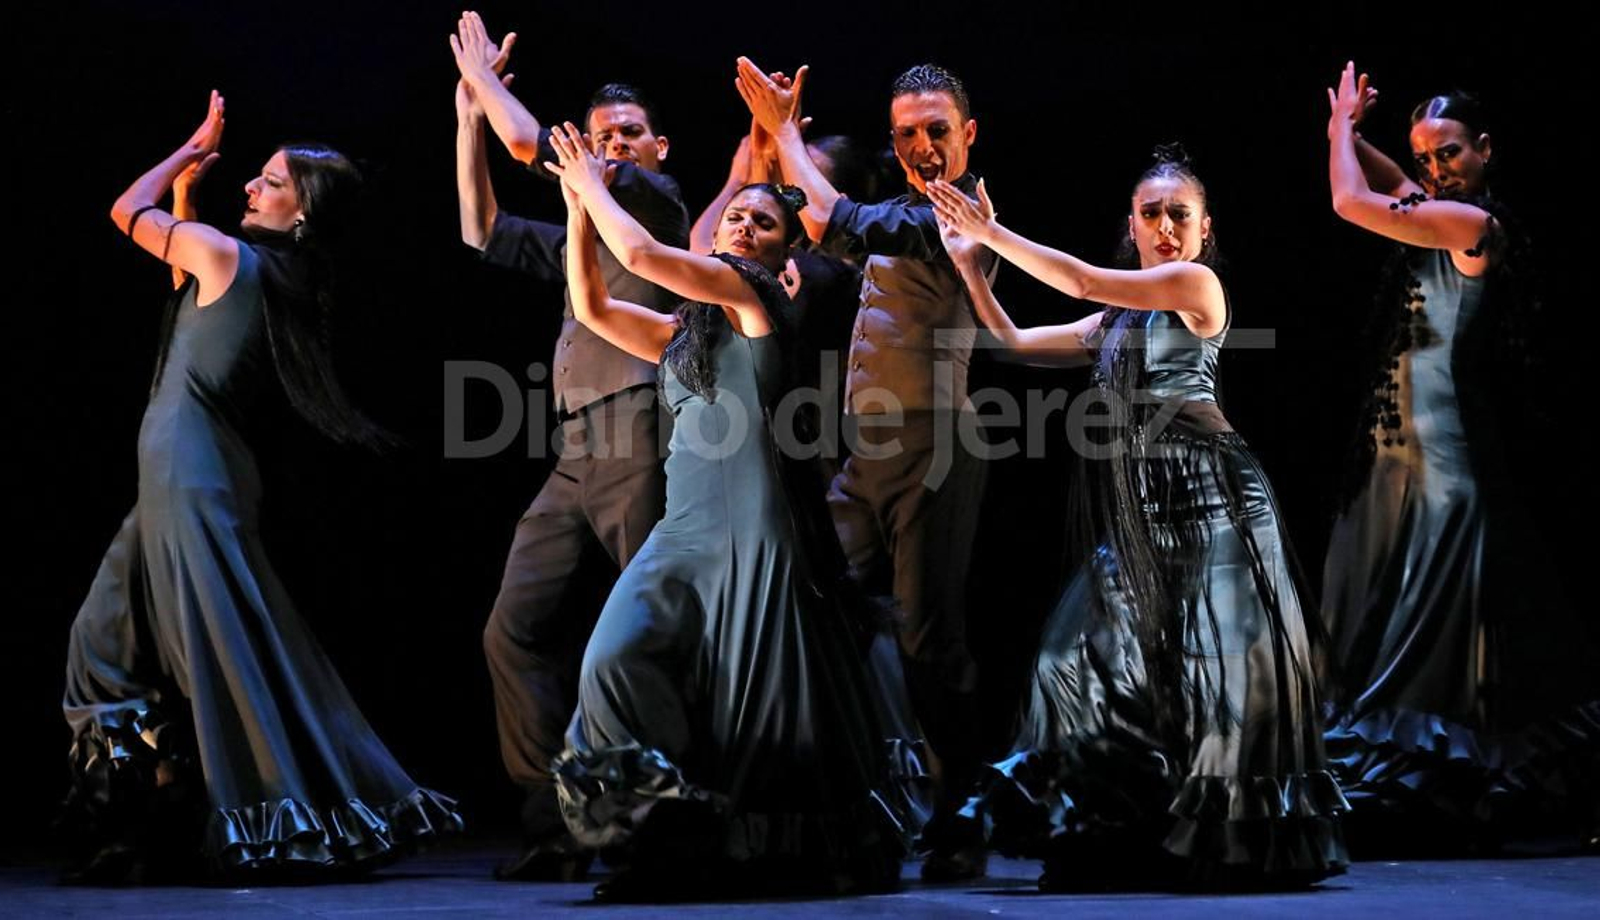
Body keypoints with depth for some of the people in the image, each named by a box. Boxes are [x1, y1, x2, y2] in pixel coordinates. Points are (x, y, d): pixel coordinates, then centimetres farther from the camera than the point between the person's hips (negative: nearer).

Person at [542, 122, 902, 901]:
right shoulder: (689, 332, 23)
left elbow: (642, 254, -6)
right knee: (618, 661, -12)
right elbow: (592, 307, 24)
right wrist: (578, 206, 19)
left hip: (750, 531, -7)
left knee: (752, 700, -7)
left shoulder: (755, 292, 0)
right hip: (684, 531, 7)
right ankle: (678, 834, -3)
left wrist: (594, 185, 8)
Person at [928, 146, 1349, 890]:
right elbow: (1017, 342, 21)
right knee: (1100, 654, 4)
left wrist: (992, 230, -3)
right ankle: (1128, 837, 12)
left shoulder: (1197, 283, -1)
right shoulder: (1116, 323, 21)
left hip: (1204, 491, -8)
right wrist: (969, 262, 14)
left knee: (1217, 654, -9)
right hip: (1142, 506, 8)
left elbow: (1083, 280, -7)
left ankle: (1245, 843, -1)